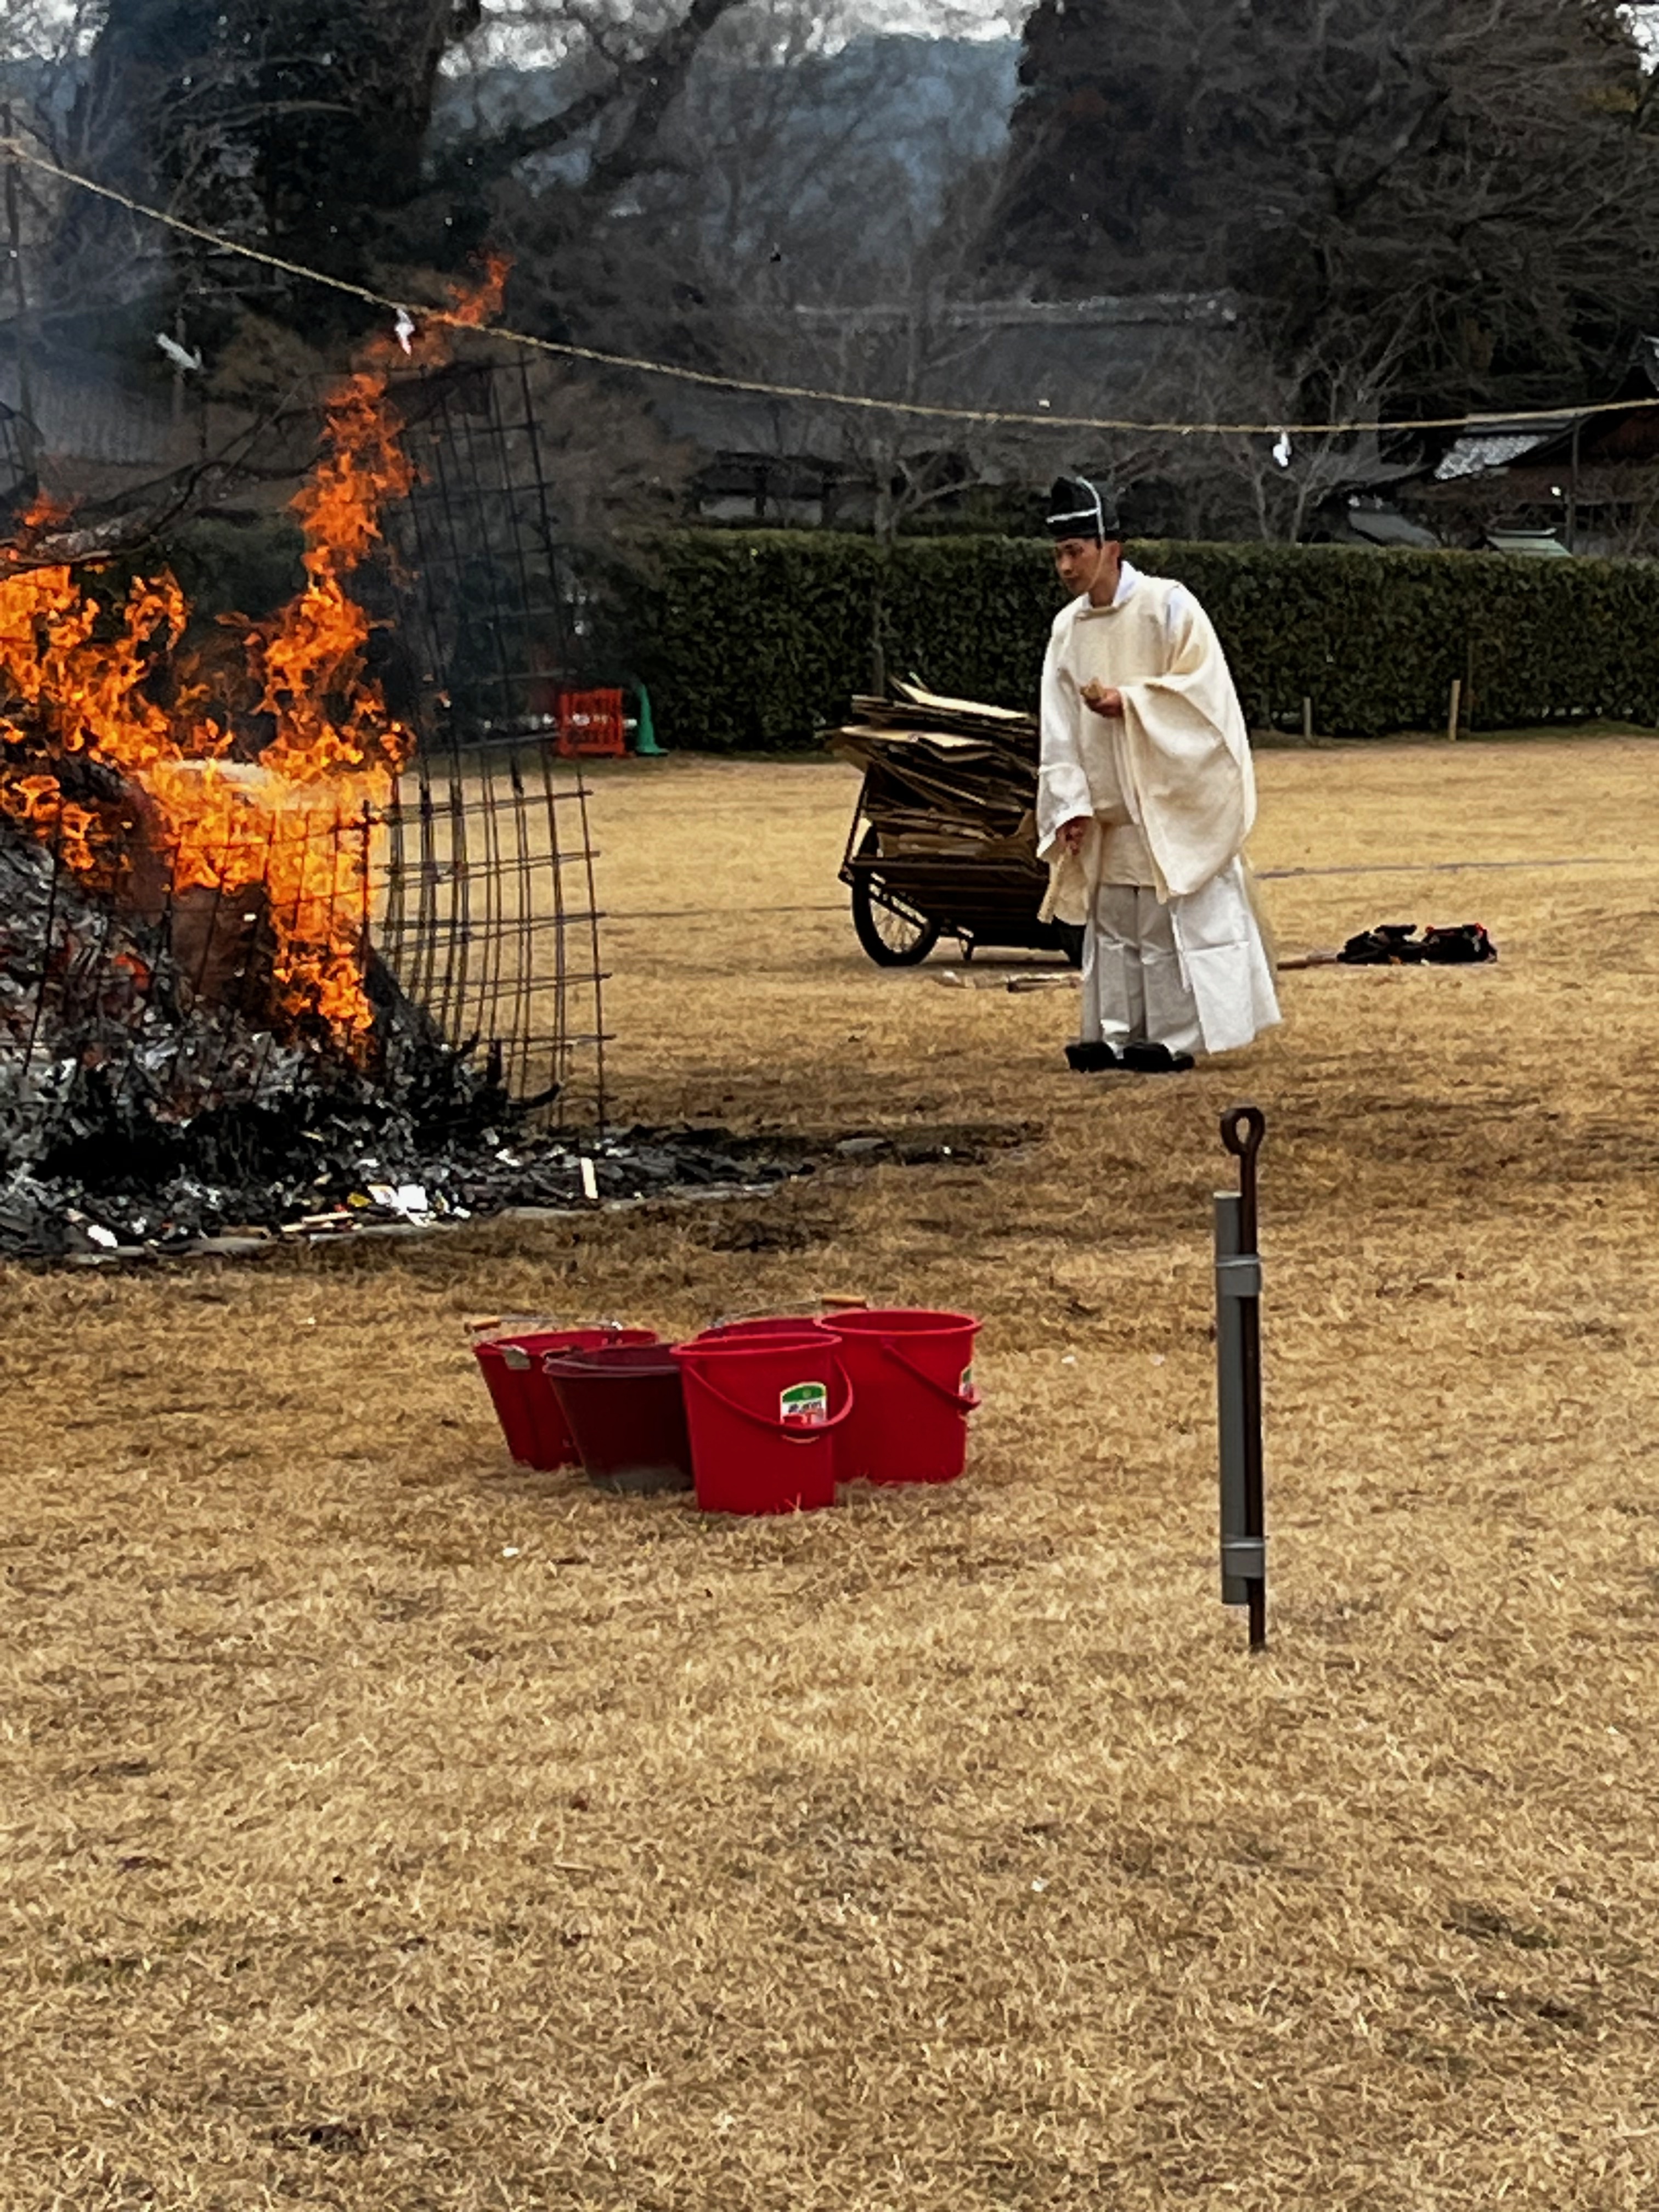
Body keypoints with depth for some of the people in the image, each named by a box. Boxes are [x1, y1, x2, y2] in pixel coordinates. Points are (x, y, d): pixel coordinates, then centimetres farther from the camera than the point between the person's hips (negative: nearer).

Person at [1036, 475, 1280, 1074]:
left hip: (1173, 799, -6)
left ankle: (1176, 1037, -1)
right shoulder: (1067, 628, 7)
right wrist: (1071, 804, -3)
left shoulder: (1167, 606, -9)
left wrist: (1129, 704, -20)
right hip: (1109, 809, 6)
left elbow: (1202, 688, -12)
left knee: (1176, 916, -4)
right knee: (1113, 922, 7)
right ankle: (1118, 1035, 12)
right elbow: (1059, 728, 6)